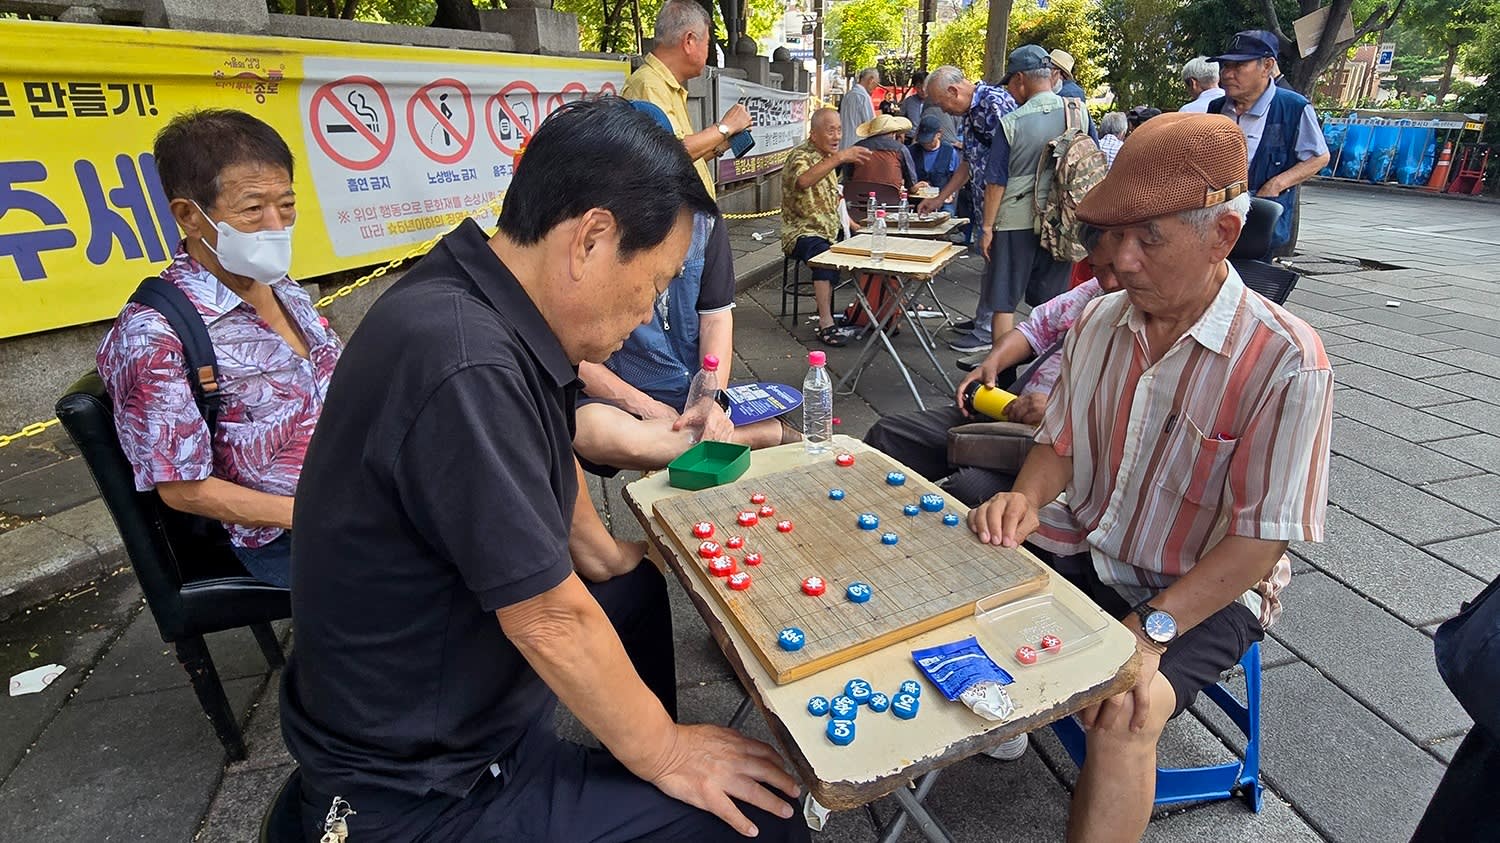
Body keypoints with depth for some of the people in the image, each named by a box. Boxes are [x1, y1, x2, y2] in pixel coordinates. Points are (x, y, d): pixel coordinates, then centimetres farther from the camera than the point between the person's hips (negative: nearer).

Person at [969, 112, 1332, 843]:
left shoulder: (1285, 361, -21)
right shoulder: (1098, 325, -4)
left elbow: (1260, 539, -19)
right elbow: (1059, 444, 4)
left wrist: (1150, 630, -27)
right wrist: (1025, 499, -17)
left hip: (1202, 592, -5)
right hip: (1080, 551, 5)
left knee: (1123, 715, -30)